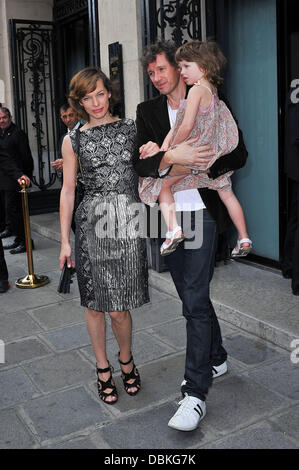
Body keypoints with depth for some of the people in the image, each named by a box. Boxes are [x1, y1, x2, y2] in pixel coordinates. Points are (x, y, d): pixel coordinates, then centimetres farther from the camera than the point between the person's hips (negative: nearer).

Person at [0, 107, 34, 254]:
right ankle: (19, 240, 21)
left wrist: (26, 177, -12)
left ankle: (25, 242, -1)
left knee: (12, 210, -9)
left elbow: (27, 158, -12)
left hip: (15, 180, -9)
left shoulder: (18, 134, -10)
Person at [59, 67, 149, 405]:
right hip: (92, 223, 1)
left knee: (119, 307, 0)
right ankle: (103, 369, 27)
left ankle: (126, 360, 28)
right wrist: (65, 240, 5)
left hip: (128, 223, 0)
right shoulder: (73, 140, 8)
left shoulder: (132, 128, 9)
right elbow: (68, 191, 8)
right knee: (95, 303, 6)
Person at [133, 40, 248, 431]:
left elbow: (238, 154, -2)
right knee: (192, 294, 15)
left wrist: (189, 166, -12)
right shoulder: (148, 111, 8)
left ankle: (195, 392, -1)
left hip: (202, 213, -4)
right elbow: (141, 164, -5)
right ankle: (216, 358, 36)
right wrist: (172, 157, -25)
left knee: (195, 300, -9)